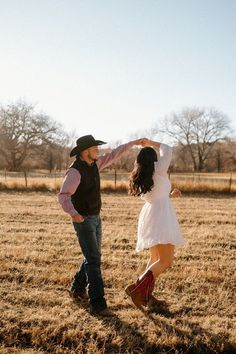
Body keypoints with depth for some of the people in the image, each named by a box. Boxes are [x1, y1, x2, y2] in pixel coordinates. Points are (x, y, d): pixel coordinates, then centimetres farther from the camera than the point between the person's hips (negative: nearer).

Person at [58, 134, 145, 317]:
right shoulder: (75, 171, -22)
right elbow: (63, 196, -32)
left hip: (95, 218, 9)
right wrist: (73, 213, -49)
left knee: (93, 257, 16)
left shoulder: (92, 163, 4)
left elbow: (112, 155, 16)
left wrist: (133, 143, 17)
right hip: (82, 221, -9)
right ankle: (98, 304, -12)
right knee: (93, 260, -14)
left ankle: (78, 289, 34)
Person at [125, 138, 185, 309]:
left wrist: (170, 194, 30)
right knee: (166, 260, -10)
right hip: (160, 217, -8)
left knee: (155, 258, 19)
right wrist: (151, 143, 19)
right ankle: (137, 287, -18)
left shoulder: (139, 179, 14)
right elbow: (167, 150, 10)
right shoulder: (158, 169, -4)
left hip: (147, 216, 8)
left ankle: (146, 295, 18)